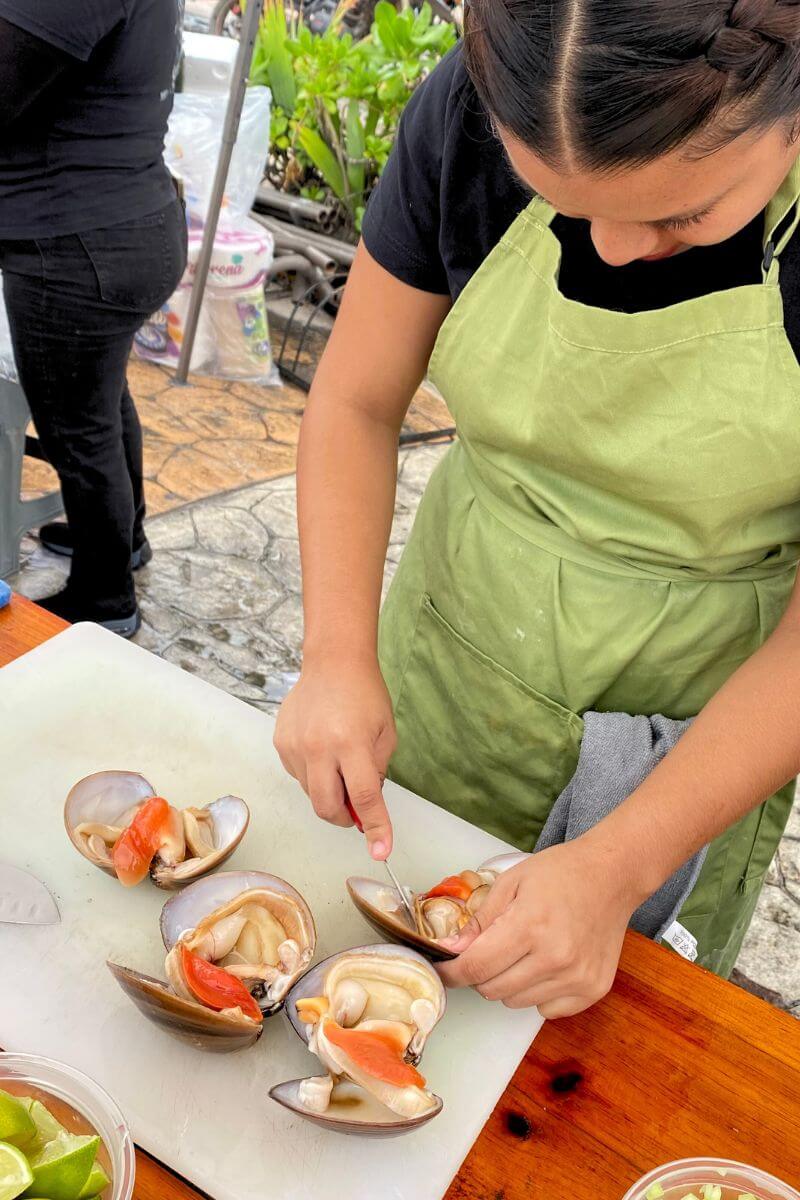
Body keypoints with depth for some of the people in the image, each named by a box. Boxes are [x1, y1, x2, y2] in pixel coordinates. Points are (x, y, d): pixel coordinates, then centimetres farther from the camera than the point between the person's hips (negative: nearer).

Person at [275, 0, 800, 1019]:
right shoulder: (468, 112, -17)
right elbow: (357, 403, -8)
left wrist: (620, 866, -27)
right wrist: (339, 655, -20)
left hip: (706, 723, -1)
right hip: (459, 645, 3)